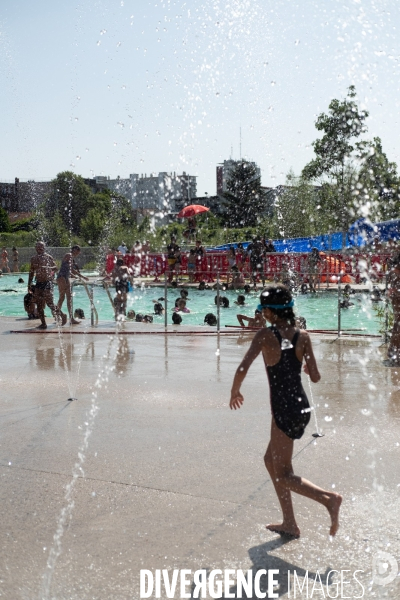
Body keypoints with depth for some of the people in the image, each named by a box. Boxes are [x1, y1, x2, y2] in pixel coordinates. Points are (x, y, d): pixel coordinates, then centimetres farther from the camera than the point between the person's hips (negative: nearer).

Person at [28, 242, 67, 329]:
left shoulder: (48, 257, -2)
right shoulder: (33, 259, 12)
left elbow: (55, 267, -5)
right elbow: (31, 272, 19)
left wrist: (47, 268, -23)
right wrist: (29, 284, 15)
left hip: (48, 282, -5)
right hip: (38, 283, 5)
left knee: (49, 303, -10)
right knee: (39, 304, 1)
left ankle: (62, 315, 12)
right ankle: (43, 323, 7)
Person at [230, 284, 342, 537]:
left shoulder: (265, 335, -13)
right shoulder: (303, 336, 0)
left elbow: (243, 369, -22)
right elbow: (315, 377, -2)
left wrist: (235, 392, -3)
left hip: (284, 410, -6)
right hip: (302, 406, 7)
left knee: (283, 476, 6)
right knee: (271, 460, 23)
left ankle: (329, 498, -16)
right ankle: (289, 523, 27)